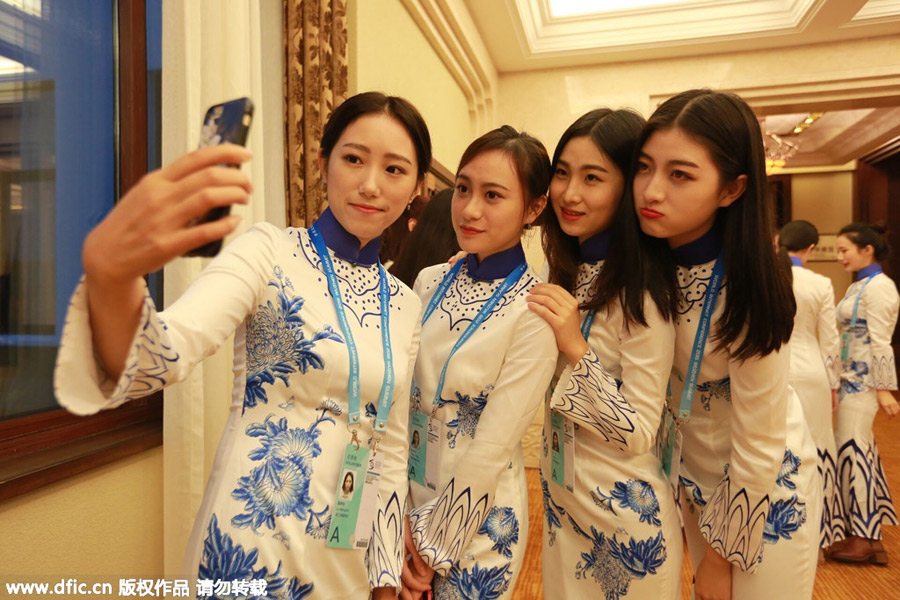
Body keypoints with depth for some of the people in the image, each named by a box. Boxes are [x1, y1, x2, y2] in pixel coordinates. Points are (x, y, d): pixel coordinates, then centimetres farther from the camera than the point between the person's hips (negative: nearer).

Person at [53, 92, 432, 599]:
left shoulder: (406, 305, 3)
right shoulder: (271, 252, -11)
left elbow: (390, 448, 7)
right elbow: (161, 358, -27)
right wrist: (110, 274, -47)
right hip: (252, 550, -4)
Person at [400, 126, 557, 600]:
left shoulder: (534, 310, -18)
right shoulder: (429, 282, -4)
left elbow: (493, 446, -18)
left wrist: (435, 547, -11)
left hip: (477, 523, -4)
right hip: (405, 503, 5)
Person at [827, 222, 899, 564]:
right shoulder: (859, 286, 14)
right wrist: (839, 382, 14)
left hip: (864, 379, -9)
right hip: (852, 378, 9)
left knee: (852, 449, -4)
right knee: (861, 449, 13)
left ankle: (863, 538, 8)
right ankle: (870, 530, 24)